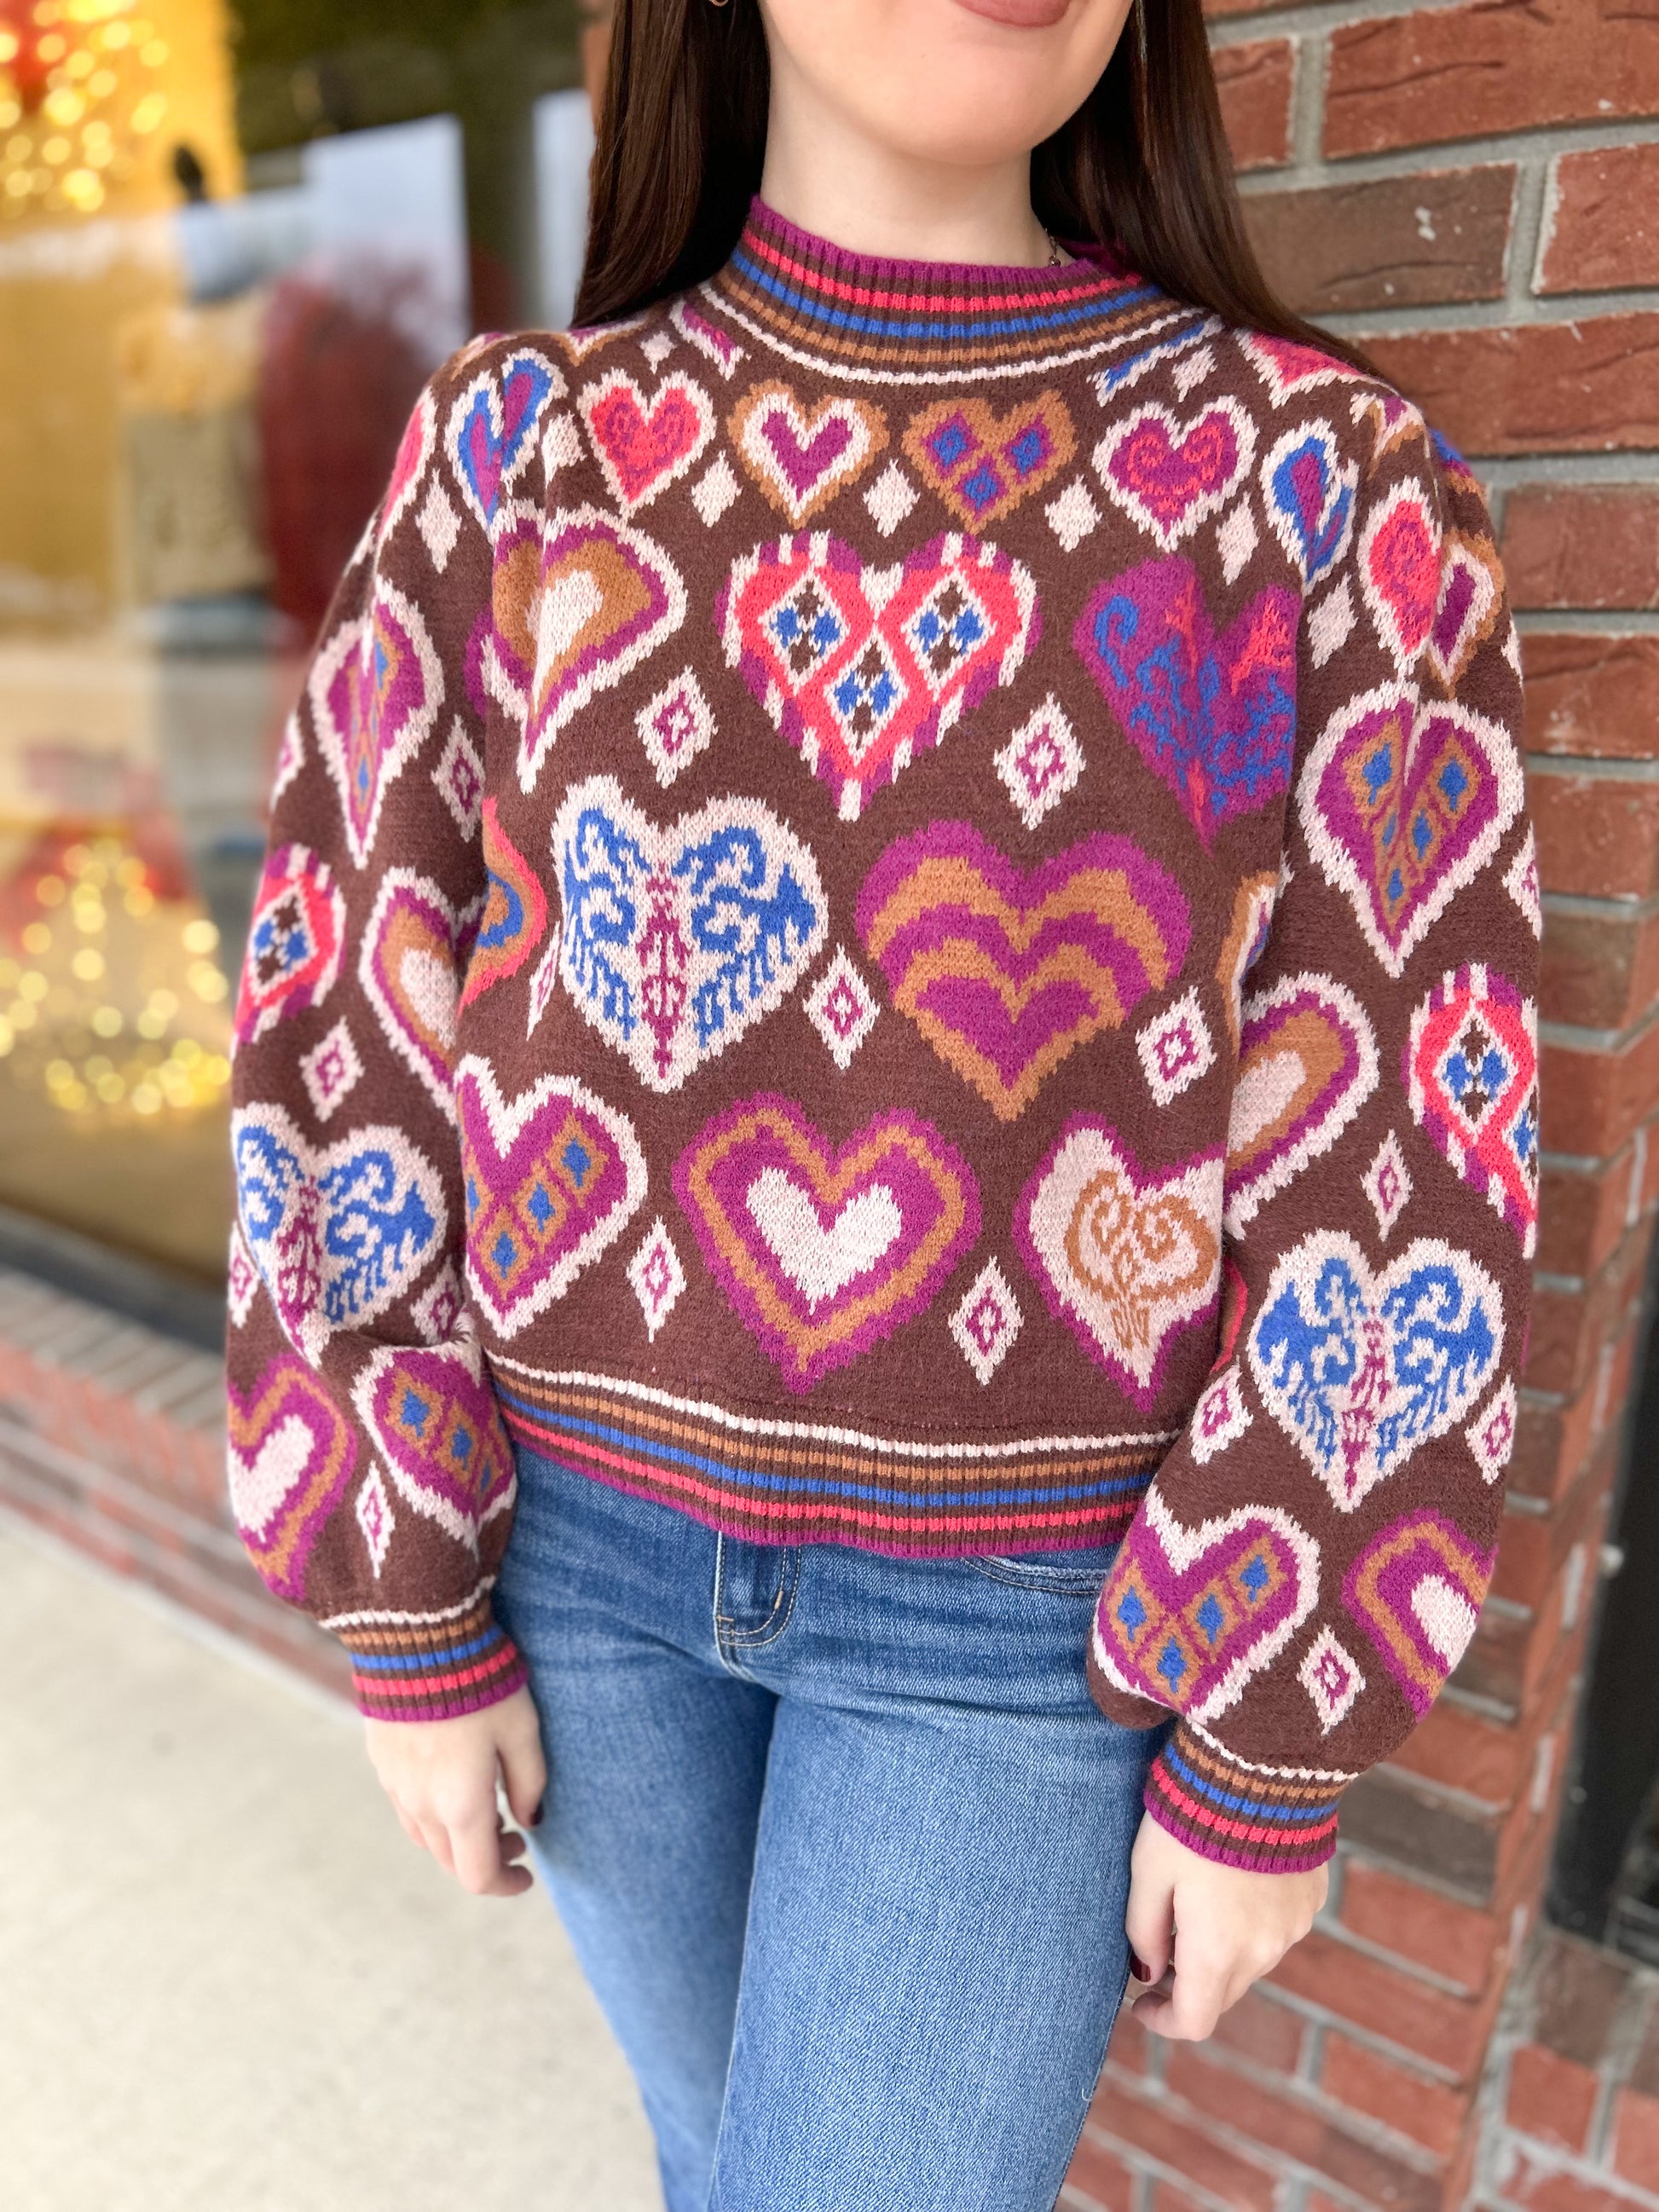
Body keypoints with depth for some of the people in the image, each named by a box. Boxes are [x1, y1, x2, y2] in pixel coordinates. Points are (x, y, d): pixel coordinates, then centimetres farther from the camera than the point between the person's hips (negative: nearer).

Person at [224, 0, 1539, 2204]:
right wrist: (411, 1612, -2)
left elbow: (1395, 1147, -8)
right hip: (583, 1528, 3)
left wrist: (1271, 1749, -5)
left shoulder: (1330, 478, -8)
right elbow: (355, 1035, -3)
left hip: (1027, 1610, -2)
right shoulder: (521, 444, -3)